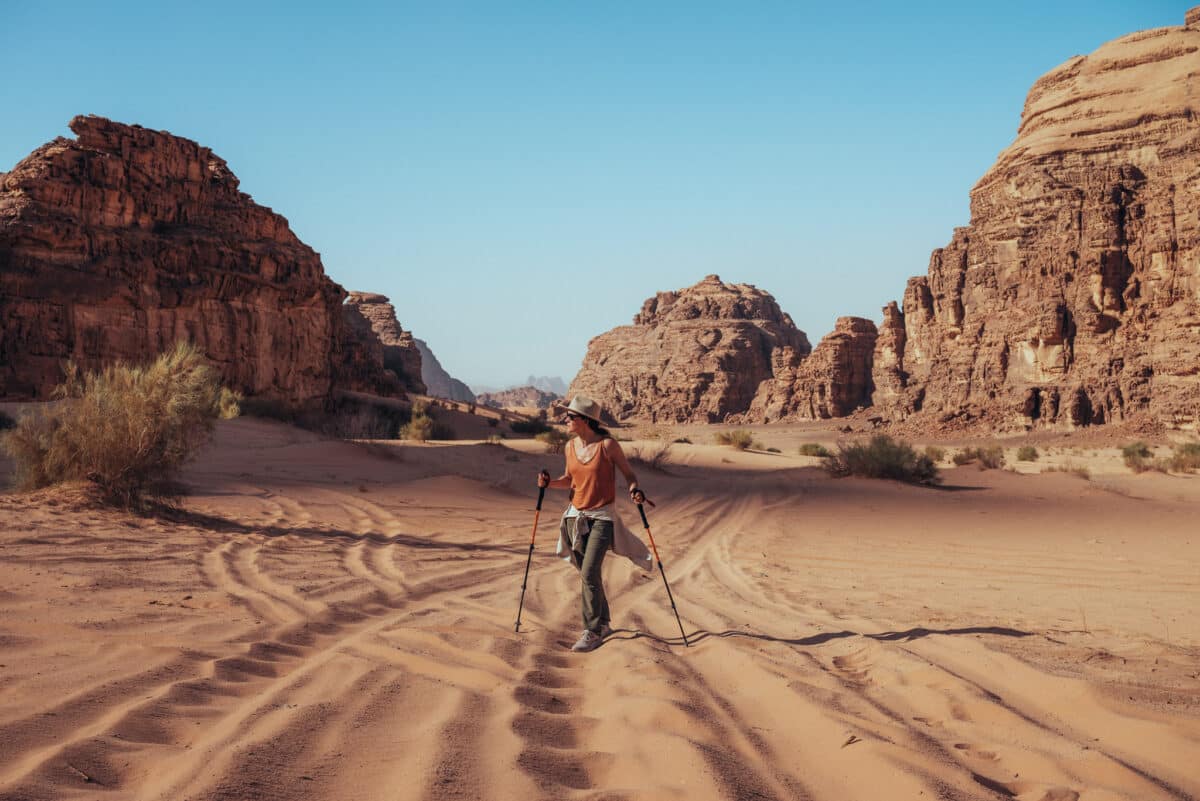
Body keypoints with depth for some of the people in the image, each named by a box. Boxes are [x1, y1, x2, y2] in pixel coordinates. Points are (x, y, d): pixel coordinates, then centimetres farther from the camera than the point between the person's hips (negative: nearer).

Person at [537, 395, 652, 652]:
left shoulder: (607, 445, -13)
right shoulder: (570, 447, 3)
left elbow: (628, 473, -3)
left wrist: (634, 490, -23)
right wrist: (549, 483, -1)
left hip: (601, 517, -6)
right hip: (575, 516, 6)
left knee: (589, 573, -15)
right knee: (588, 575, 12)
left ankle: (592, 631, -5)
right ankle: (603, 624, 29)